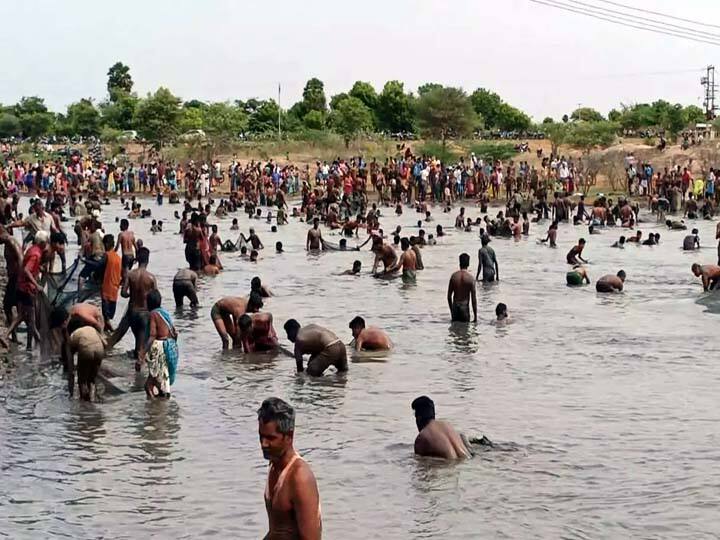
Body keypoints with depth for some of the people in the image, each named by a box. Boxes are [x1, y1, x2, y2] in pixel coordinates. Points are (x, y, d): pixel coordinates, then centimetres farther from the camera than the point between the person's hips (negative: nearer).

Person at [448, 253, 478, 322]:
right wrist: (475, 316, -2)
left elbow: (449, 296, 3)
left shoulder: (454, 276, -2)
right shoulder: (470, 278, -10)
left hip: (455, 307, 2)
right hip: (465, 306, -2)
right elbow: (473, 298, -9)